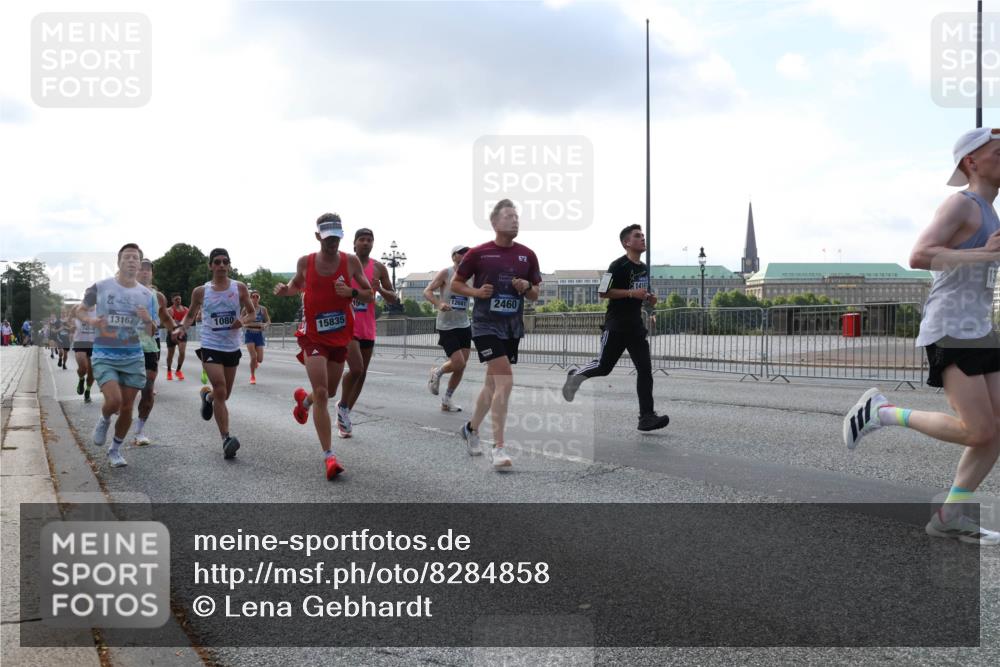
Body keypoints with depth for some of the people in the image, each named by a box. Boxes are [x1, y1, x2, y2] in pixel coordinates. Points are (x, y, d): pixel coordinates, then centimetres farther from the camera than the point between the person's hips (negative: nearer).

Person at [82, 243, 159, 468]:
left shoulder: (147, 295, 3)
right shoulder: (100, 287, -5)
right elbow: (80, 311, 10)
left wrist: (148, 320, -14)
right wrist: (92, 321, -12)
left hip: (133, 356, 3)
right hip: (105, 356, -3)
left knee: (127, 408, 5)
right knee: (114, 401, -21)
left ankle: (115, 450, 26)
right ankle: (104, 420, 15)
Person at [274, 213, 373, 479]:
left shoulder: (351, 262, -4)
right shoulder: (305, 262, -3)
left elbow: (369, 296, 2)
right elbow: (297, 284, 17)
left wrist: (351, 292, -18)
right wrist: (285, 289, -5)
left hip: (340, 336, 3)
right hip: (313, 335, -2)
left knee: (329, 392, 17)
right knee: (321, 392, -14)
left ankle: (303, 398, 54)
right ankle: (329, 455, -11)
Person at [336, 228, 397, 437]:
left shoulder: (379, 268, 5)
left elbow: (393, 299, 7)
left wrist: (380, 289, -13)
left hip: (368, 329, 5)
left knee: (362, 373, 8)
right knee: (356, 369, -19)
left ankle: (345, 414, 22)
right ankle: (342, 406, 6)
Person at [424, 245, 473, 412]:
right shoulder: (446, 273, -7)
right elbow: (427, 291, -9)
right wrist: (438, 304, -25)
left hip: (464, 325, 6)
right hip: (446, 326, -6)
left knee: (461, 366, 4)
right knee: (458, 363, -13)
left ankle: (447, 399, 19)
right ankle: (437, 372, 19)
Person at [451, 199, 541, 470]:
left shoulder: (527, 255, 6)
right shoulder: (478, 253, -5)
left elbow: (535, 294, 13)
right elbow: (455, 284, 4)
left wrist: (527, 288, -9)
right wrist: (476, 292, -13)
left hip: (512, 328, 5)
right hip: (486, 325, -5)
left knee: (493, 384, 15)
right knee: (505, 381, -18)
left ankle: (471, 428, 39)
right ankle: (498, 448, -13)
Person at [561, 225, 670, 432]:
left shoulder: (644, 268, 15)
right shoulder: (619, 265, -11)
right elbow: (603, 293, -15)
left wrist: (649, 299, 6)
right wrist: (631, 293, -21)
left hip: (636, 326, 7)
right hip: (616, 326, -7)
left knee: (645, 369, -4)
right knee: (604, 367, -1)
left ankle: (646, 417, -5)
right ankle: (575, 376, 28)